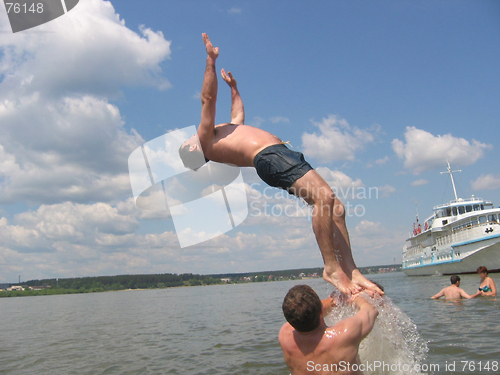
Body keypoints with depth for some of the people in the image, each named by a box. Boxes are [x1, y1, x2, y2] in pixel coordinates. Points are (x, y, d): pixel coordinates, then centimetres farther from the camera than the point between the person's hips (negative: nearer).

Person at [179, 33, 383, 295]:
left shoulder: (214, 139, 33)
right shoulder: (205, 141, 7)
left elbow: (238, 116, 49)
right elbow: (208, 99, 1)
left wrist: (233, 87, 59)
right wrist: (211, 60, 6)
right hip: (269, 156, -9)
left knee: (336, 208, -4)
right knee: (324, 198, -26)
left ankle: (351, 272, -6)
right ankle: (331, 267, -21)